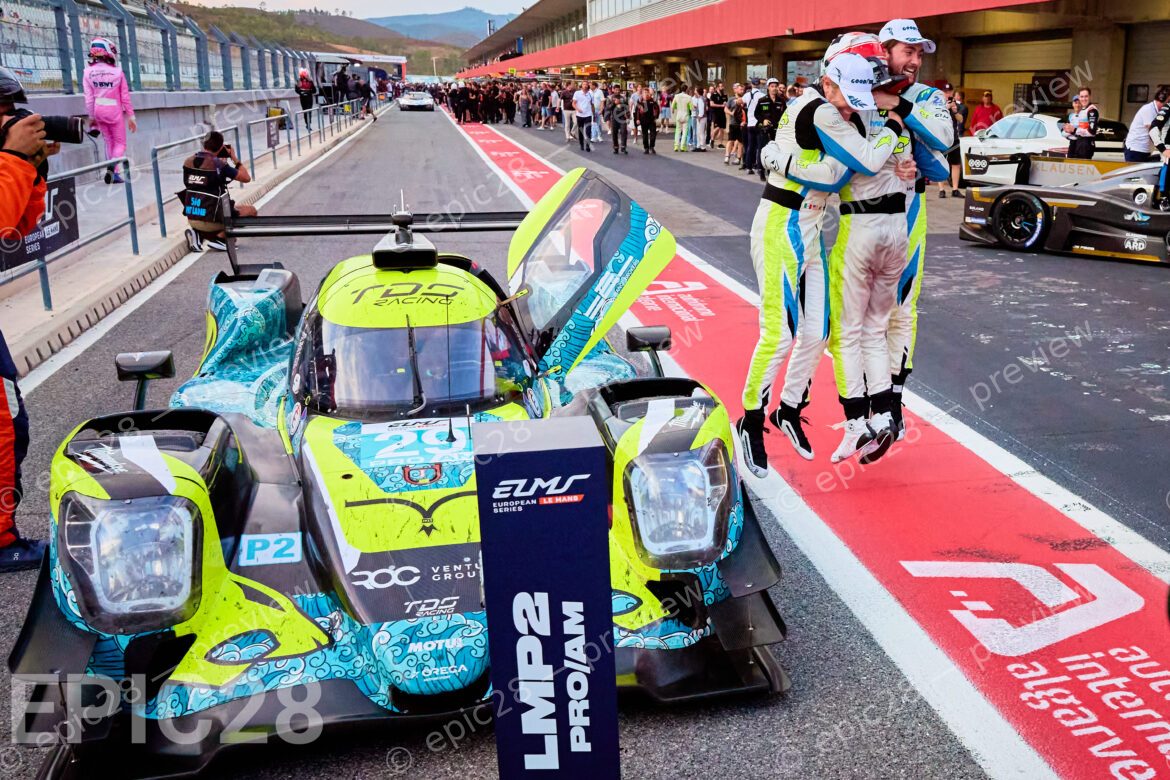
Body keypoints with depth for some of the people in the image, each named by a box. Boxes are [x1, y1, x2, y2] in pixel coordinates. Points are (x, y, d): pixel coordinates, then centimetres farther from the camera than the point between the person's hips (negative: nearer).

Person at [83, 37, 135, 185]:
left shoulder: (88, 72, -6)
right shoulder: (117, 72, -12)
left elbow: (89, 98, -4)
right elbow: (125, 97, -7)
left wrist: (91, 116, 8)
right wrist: (131, 117, 3)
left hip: (98, 110, 3)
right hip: (115, 111, -3)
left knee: (109, 142, 20)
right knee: (120, 143, 8)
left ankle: (113, 174, 20)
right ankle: (112, 166, -20)